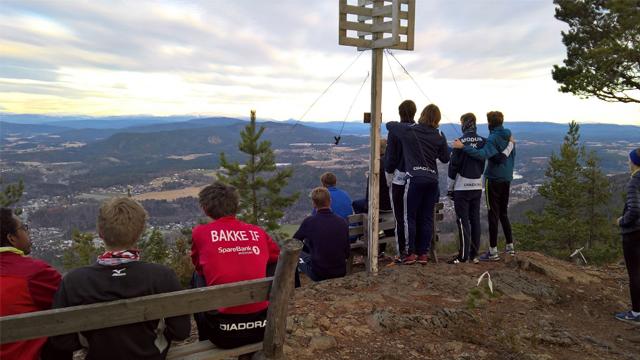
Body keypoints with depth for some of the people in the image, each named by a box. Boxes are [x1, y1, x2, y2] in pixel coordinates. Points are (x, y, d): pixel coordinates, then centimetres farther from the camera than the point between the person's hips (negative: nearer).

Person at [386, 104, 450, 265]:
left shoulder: (409, 130, -1)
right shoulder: (439, 135, 5)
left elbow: (389, 124, 12)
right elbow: (445, 158, 12)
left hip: (415, 178, -3)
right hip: (432, 178, 3)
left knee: (410, 217, 4)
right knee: (427, 217, 8)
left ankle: (411, 253, 4)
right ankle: (423, 253, 13)